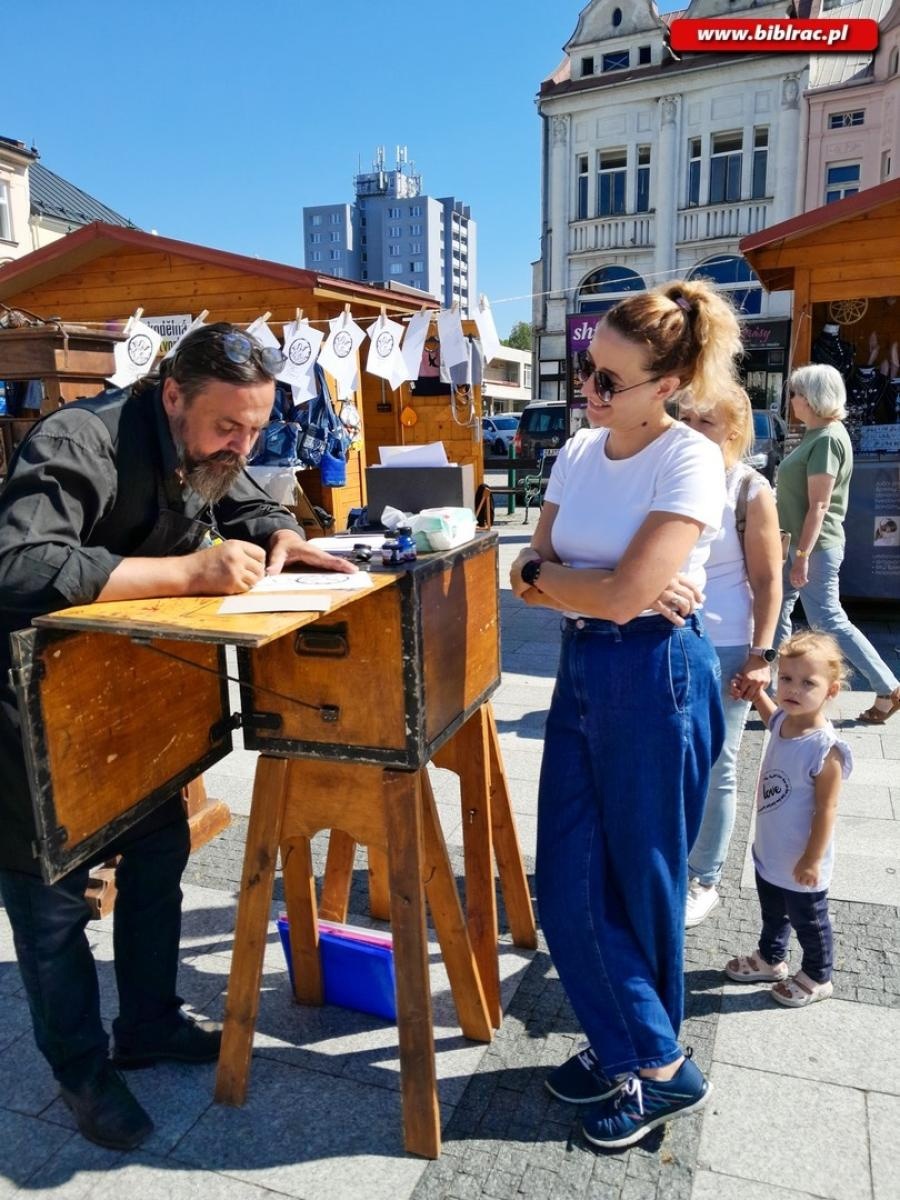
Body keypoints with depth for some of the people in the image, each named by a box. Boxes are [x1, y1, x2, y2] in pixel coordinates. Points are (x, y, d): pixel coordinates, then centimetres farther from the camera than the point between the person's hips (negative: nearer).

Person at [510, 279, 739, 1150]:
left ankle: (650, 1064, 34)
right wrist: (608, 588, -14)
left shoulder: (690, 461, -14)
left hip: (655, 677, -7)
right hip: (580, 668, 7)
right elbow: (532, 573, 3)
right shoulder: (578, 452, 6)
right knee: (568, 885, 9)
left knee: (637, 881, 9)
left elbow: (623, 595, -23)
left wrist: (541, 571, -8)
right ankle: (639, 1054, 30)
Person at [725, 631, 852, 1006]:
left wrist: (812, 860, -19)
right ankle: (770, 959, 51)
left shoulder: (825, 749, -31)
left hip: (801, 862, -7)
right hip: (768, 851, 7)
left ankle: (817, 978, 40)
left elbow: (826, 810, -25)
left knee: (808, 922, 18)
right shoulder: (784, 721, -10)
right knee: (772, 913, 29)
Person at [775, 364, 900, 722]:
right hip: (800, 542, 10)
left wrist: (802, 555, -24)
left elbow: (818, 505, -23)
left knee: (828, 621, -3)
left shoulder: (827, 439, -18)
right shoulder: (817, 434, 13)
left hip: (815, 547, -10)